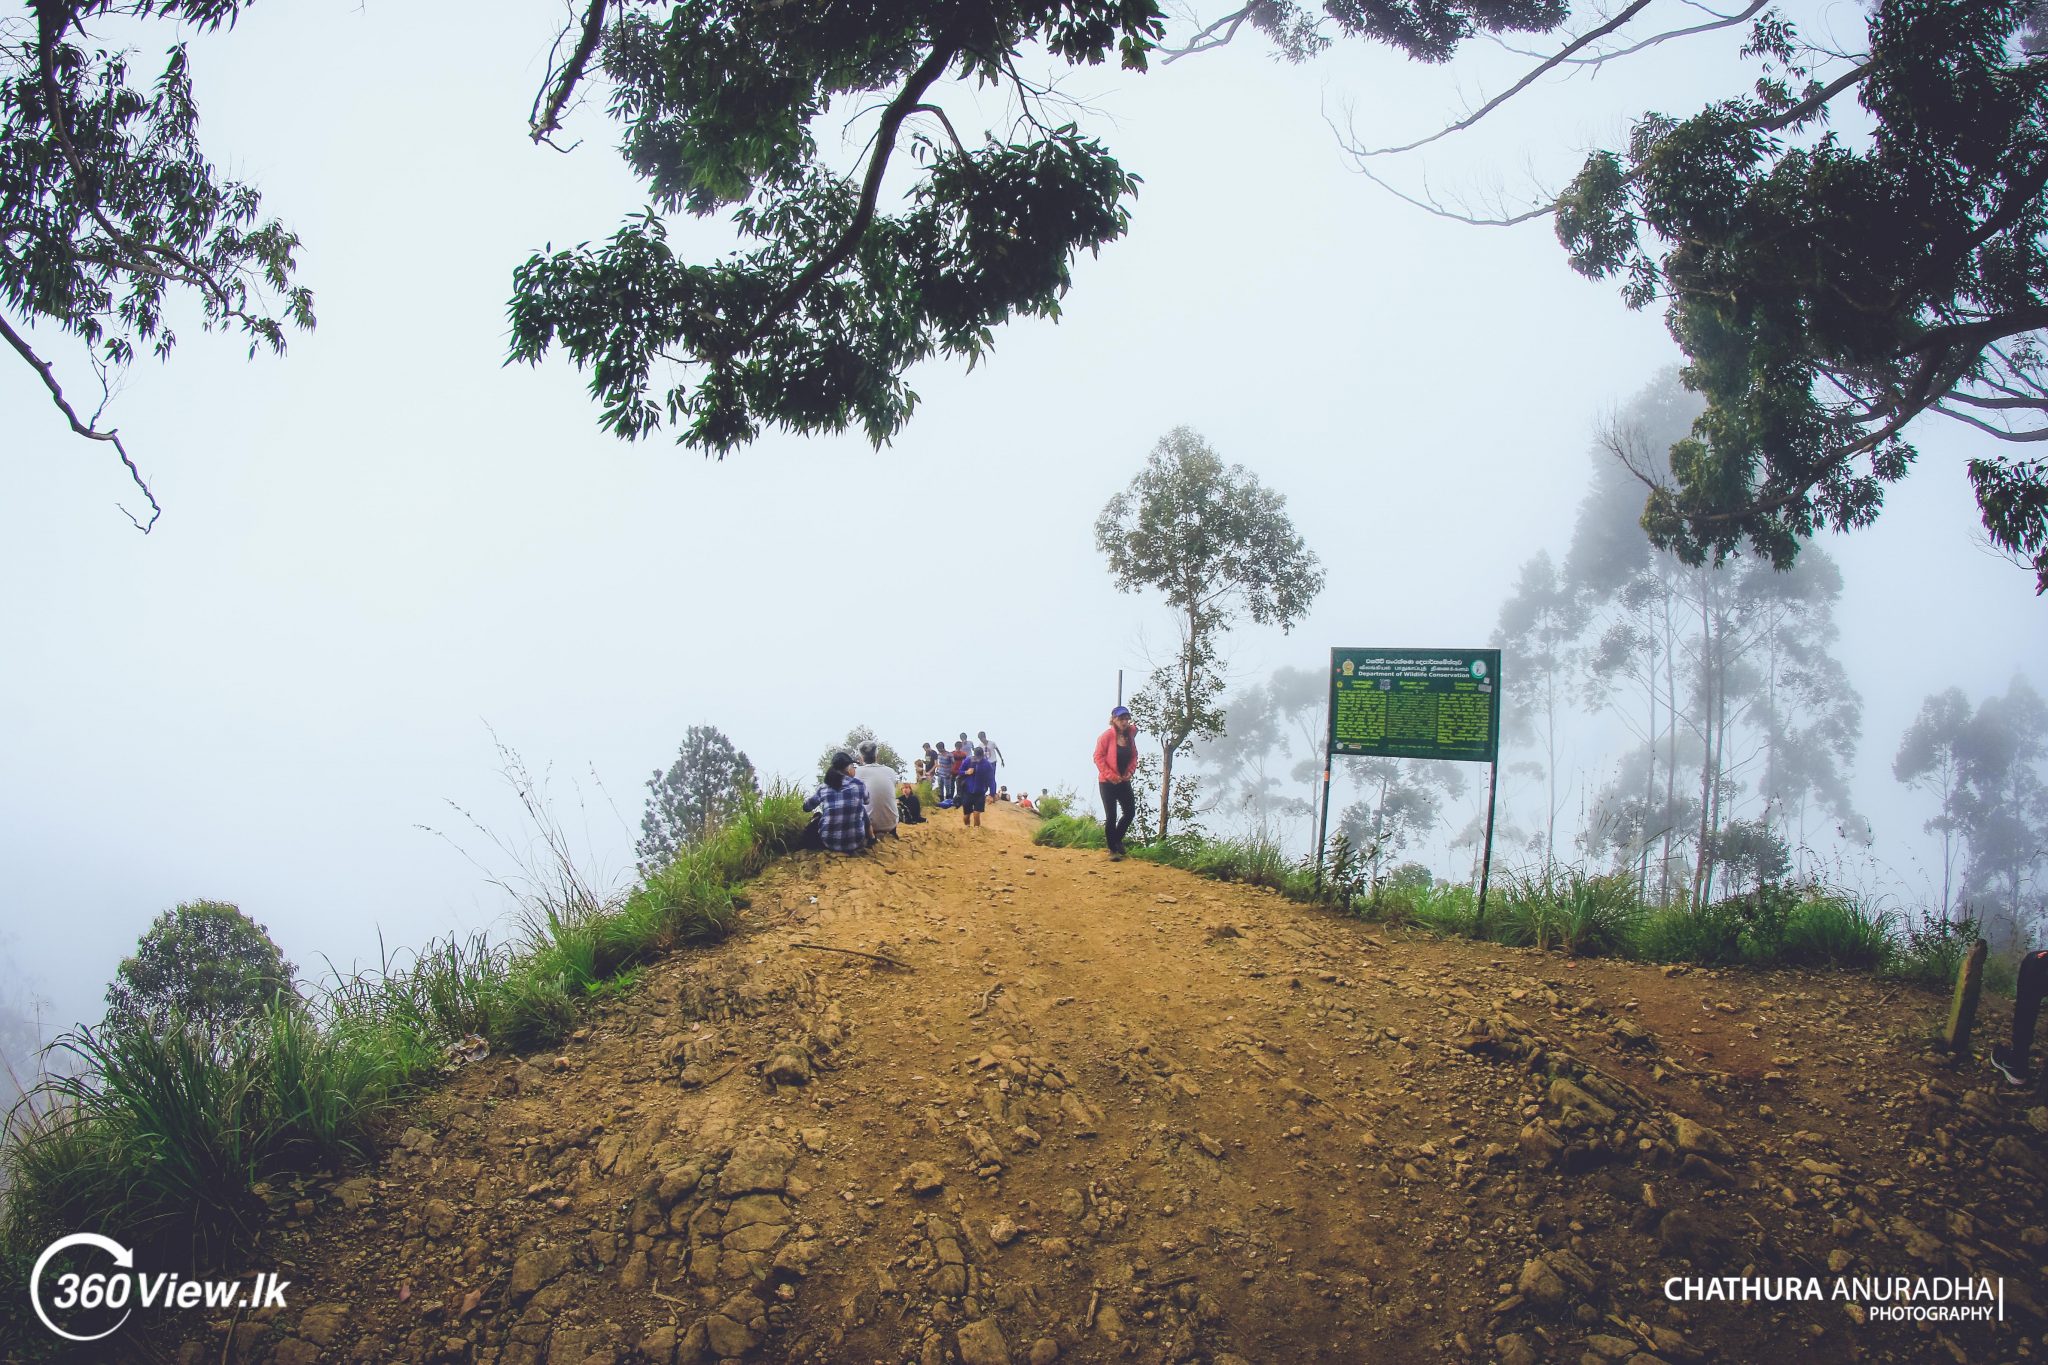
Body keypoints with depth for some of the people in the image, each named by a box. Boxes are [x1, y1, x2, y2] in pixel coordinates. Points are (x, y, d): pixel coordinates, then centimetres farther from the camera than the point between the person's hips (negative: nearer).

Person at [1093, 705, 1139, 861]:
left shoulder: (1130, 735, 1)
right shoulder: (1107, 736, -15)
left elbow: (1134, 756, 11)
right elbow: (1098, 757, -15)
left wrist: (1130, 771, -4)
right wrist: (1110, 775, -18)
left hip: (1123, 781, 6)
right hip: (1108, 782, -6)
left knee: (1130, 812, 7)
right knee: (1111, 816, -2)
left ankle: (1117, 839, 30)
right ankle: (1113, 850, 10)